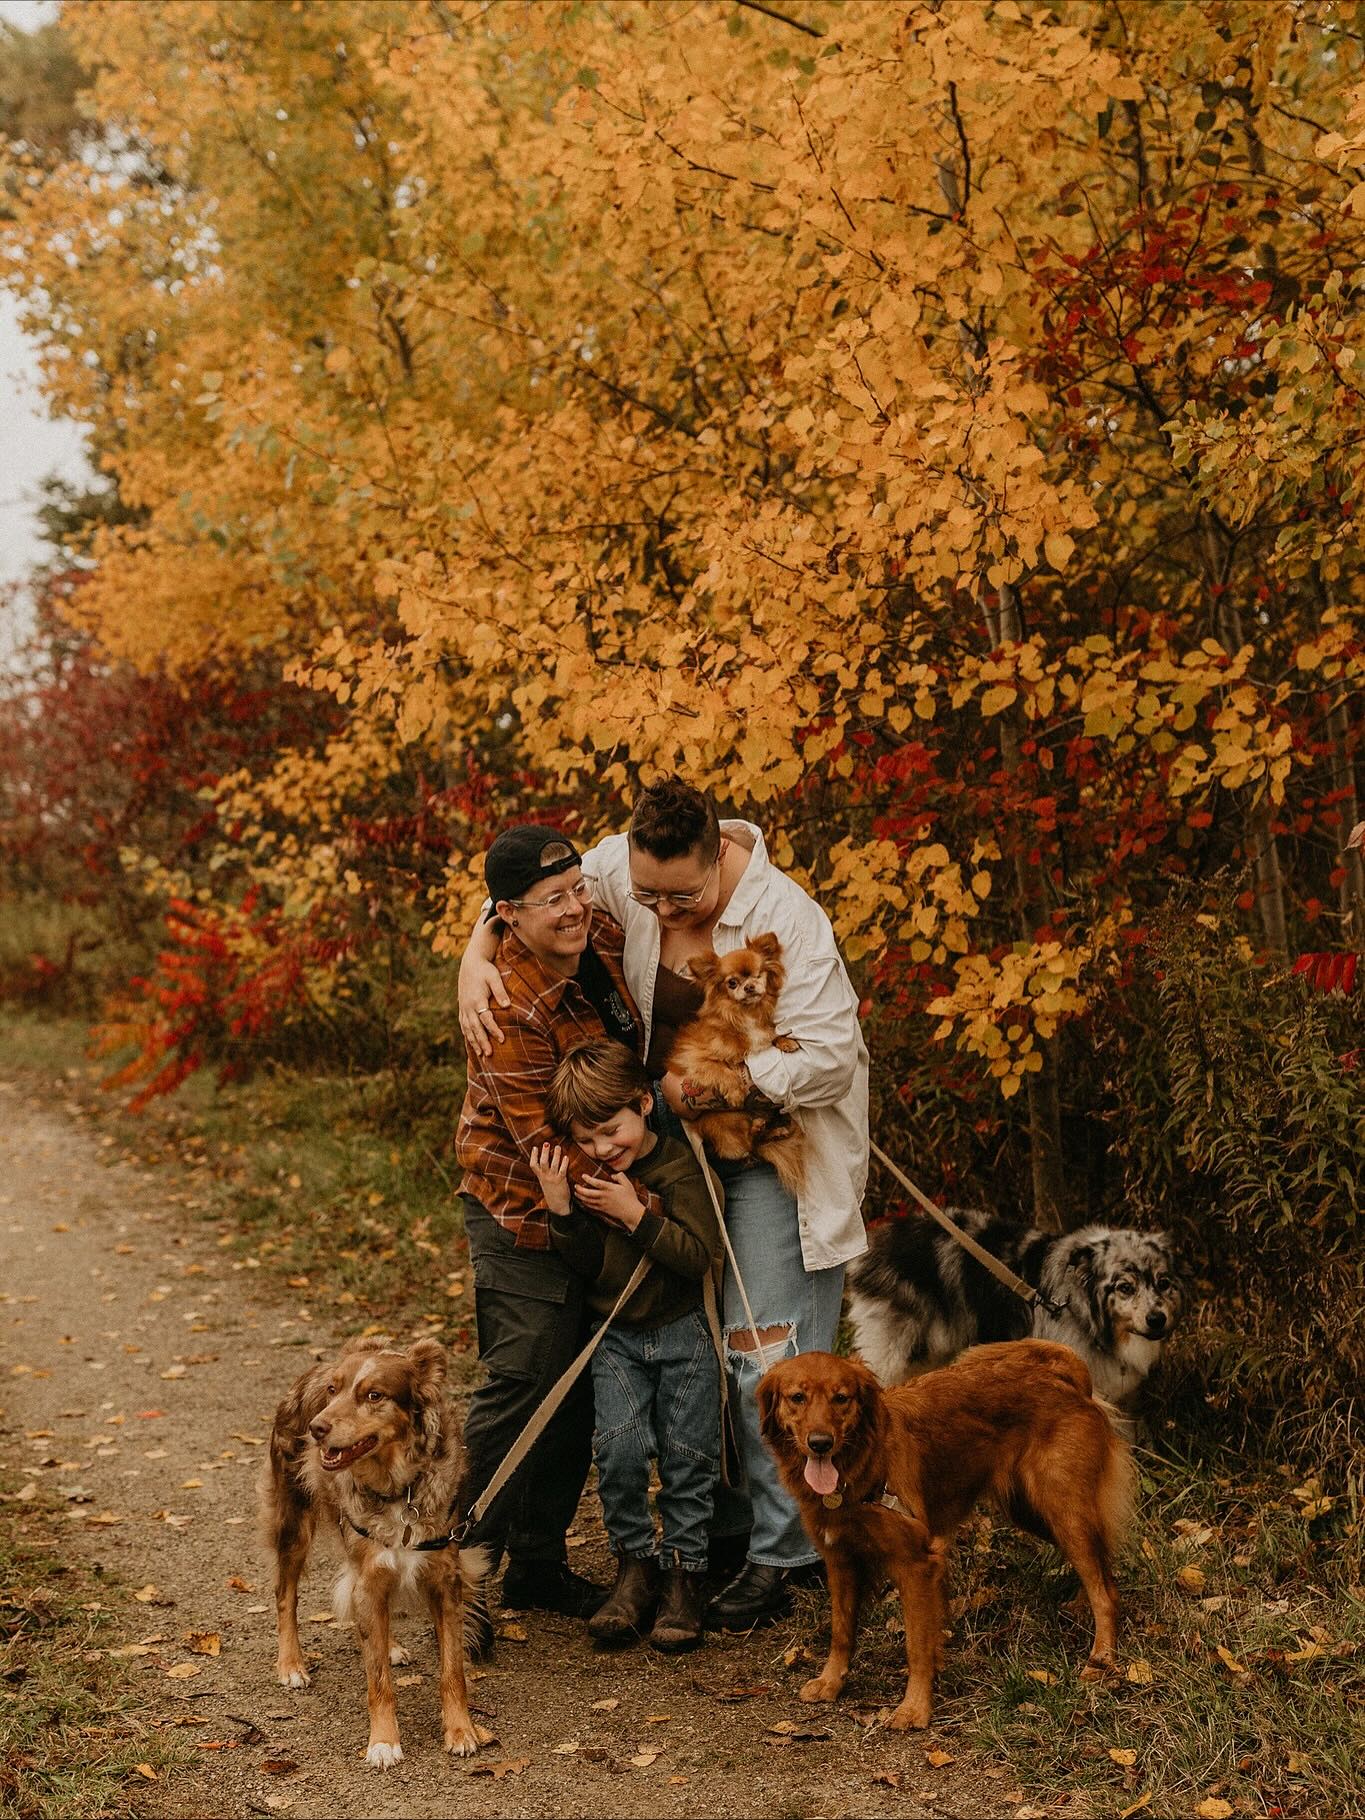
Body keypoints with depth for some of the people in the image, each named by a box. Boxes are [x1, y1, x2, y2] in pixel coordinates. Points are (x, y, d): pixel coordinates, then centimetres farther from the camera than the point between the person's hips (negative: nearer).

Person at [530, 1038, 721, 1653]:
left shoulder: (679, 1166, -10)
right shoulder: (588, 1174, 2)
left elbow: (698, 1256, -18)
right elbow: (584, 1264, 0)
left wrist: (635, 1216, -23)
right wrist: (560, 1207, -14)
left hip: (682, 1333, -2)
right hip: (616, 1337, 3)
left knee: (688, 1453, -3)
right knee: (621, 1443, -15)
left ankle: (682, 1573, 12)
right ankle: (634, 1564, 2)